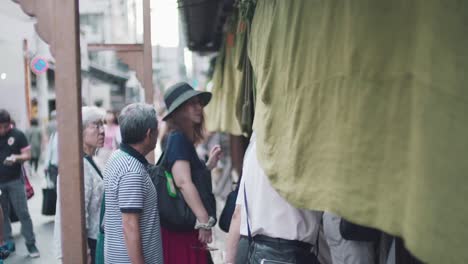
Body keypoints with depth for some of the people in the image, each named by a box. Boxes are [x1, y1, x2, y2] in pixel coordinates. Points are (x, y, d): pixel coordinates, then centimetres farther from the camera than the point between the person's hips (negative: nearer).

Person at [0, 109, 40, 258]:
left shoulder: (18, 135, -5)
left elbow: (27, 155, -4)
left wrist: (16, 157, -23)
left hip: (15, 181, -2)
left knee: (23, 213, 0)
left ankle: (31, 244, 7)